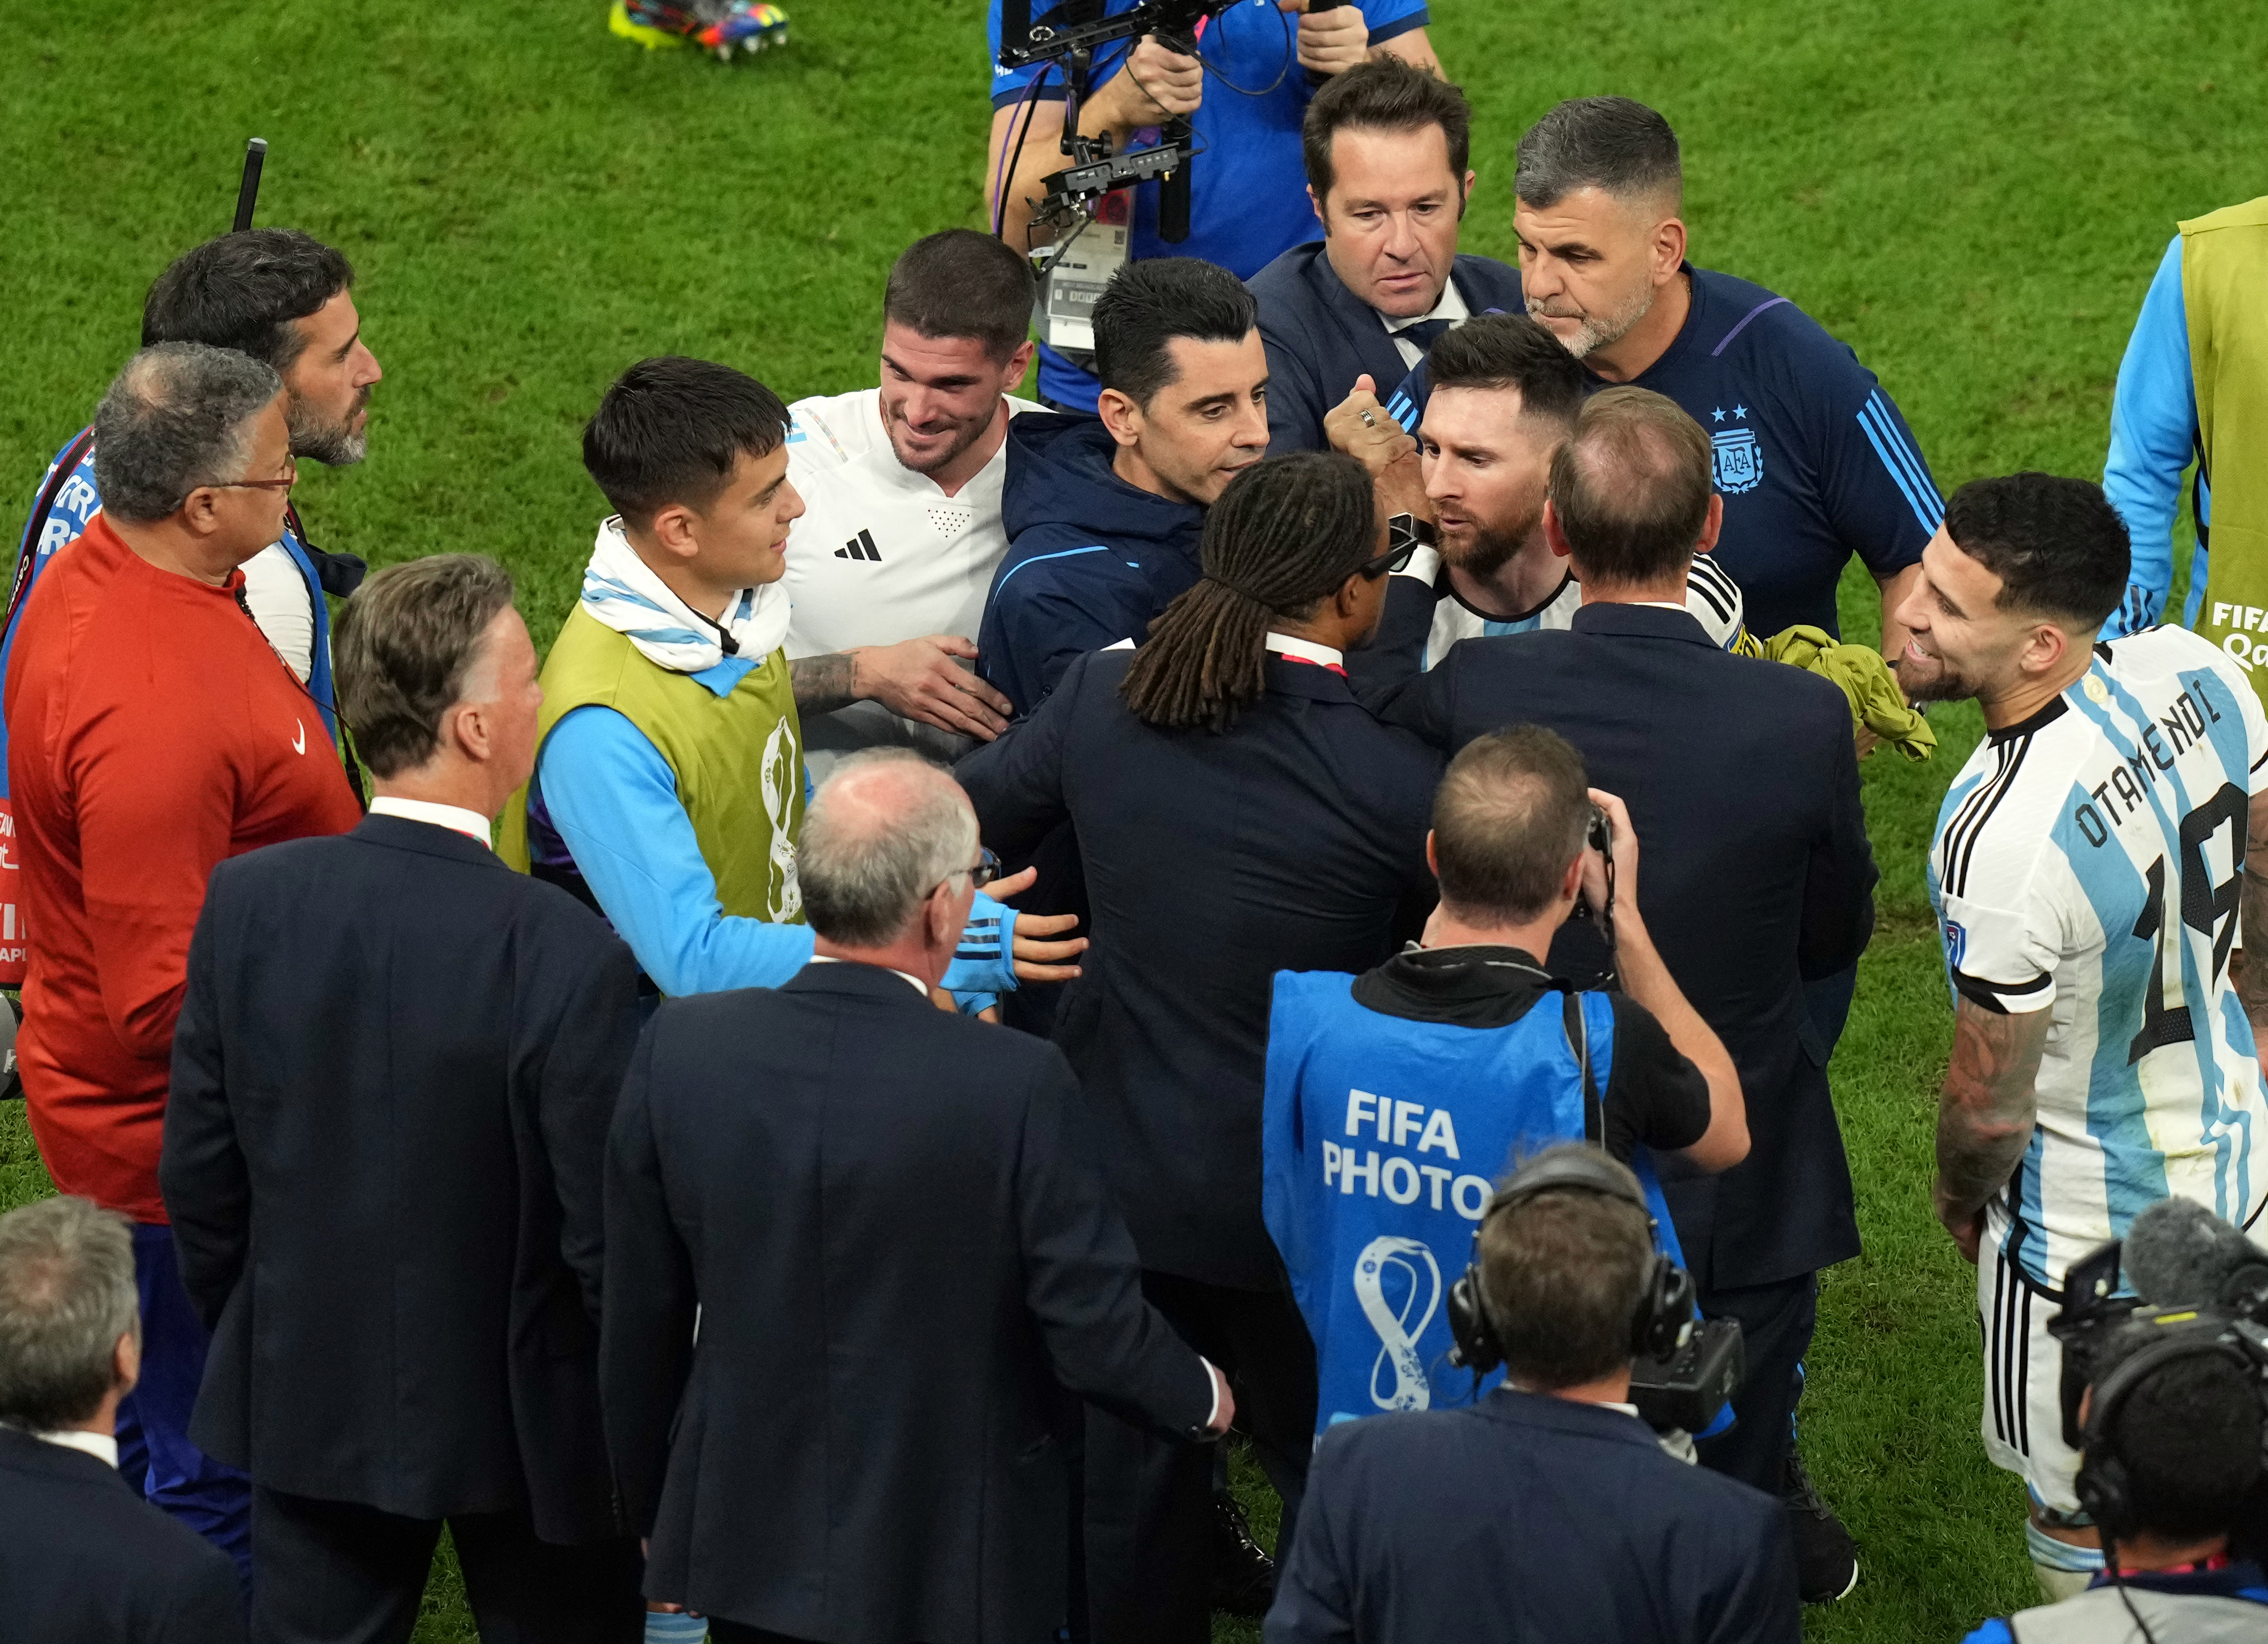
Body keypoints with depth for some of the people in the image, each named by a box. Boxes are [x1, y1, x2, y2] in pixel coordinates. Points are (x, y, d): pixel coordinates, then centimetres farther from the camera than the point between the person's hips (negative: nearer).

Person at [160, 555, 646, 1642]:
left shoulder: (244, 904, -13)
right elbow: (611, 1234, -19)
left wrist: (252, 1343, 15)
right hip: (521, 1421, -4)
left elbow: (198, 1179, -2)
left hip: (304, 1406, 4)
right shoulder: (566, 956, -26)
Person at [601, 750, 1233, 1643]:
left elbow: (638, 1324, -2)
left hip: (746, 1559, 3)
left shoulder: (680, 1050, -11)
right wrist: (1201, 1396, 7)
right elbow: (1097, 1332, -16)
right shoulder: (1016, 1085, -22)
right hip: (959, 1570, -3)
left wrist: (652, 1507, 13)